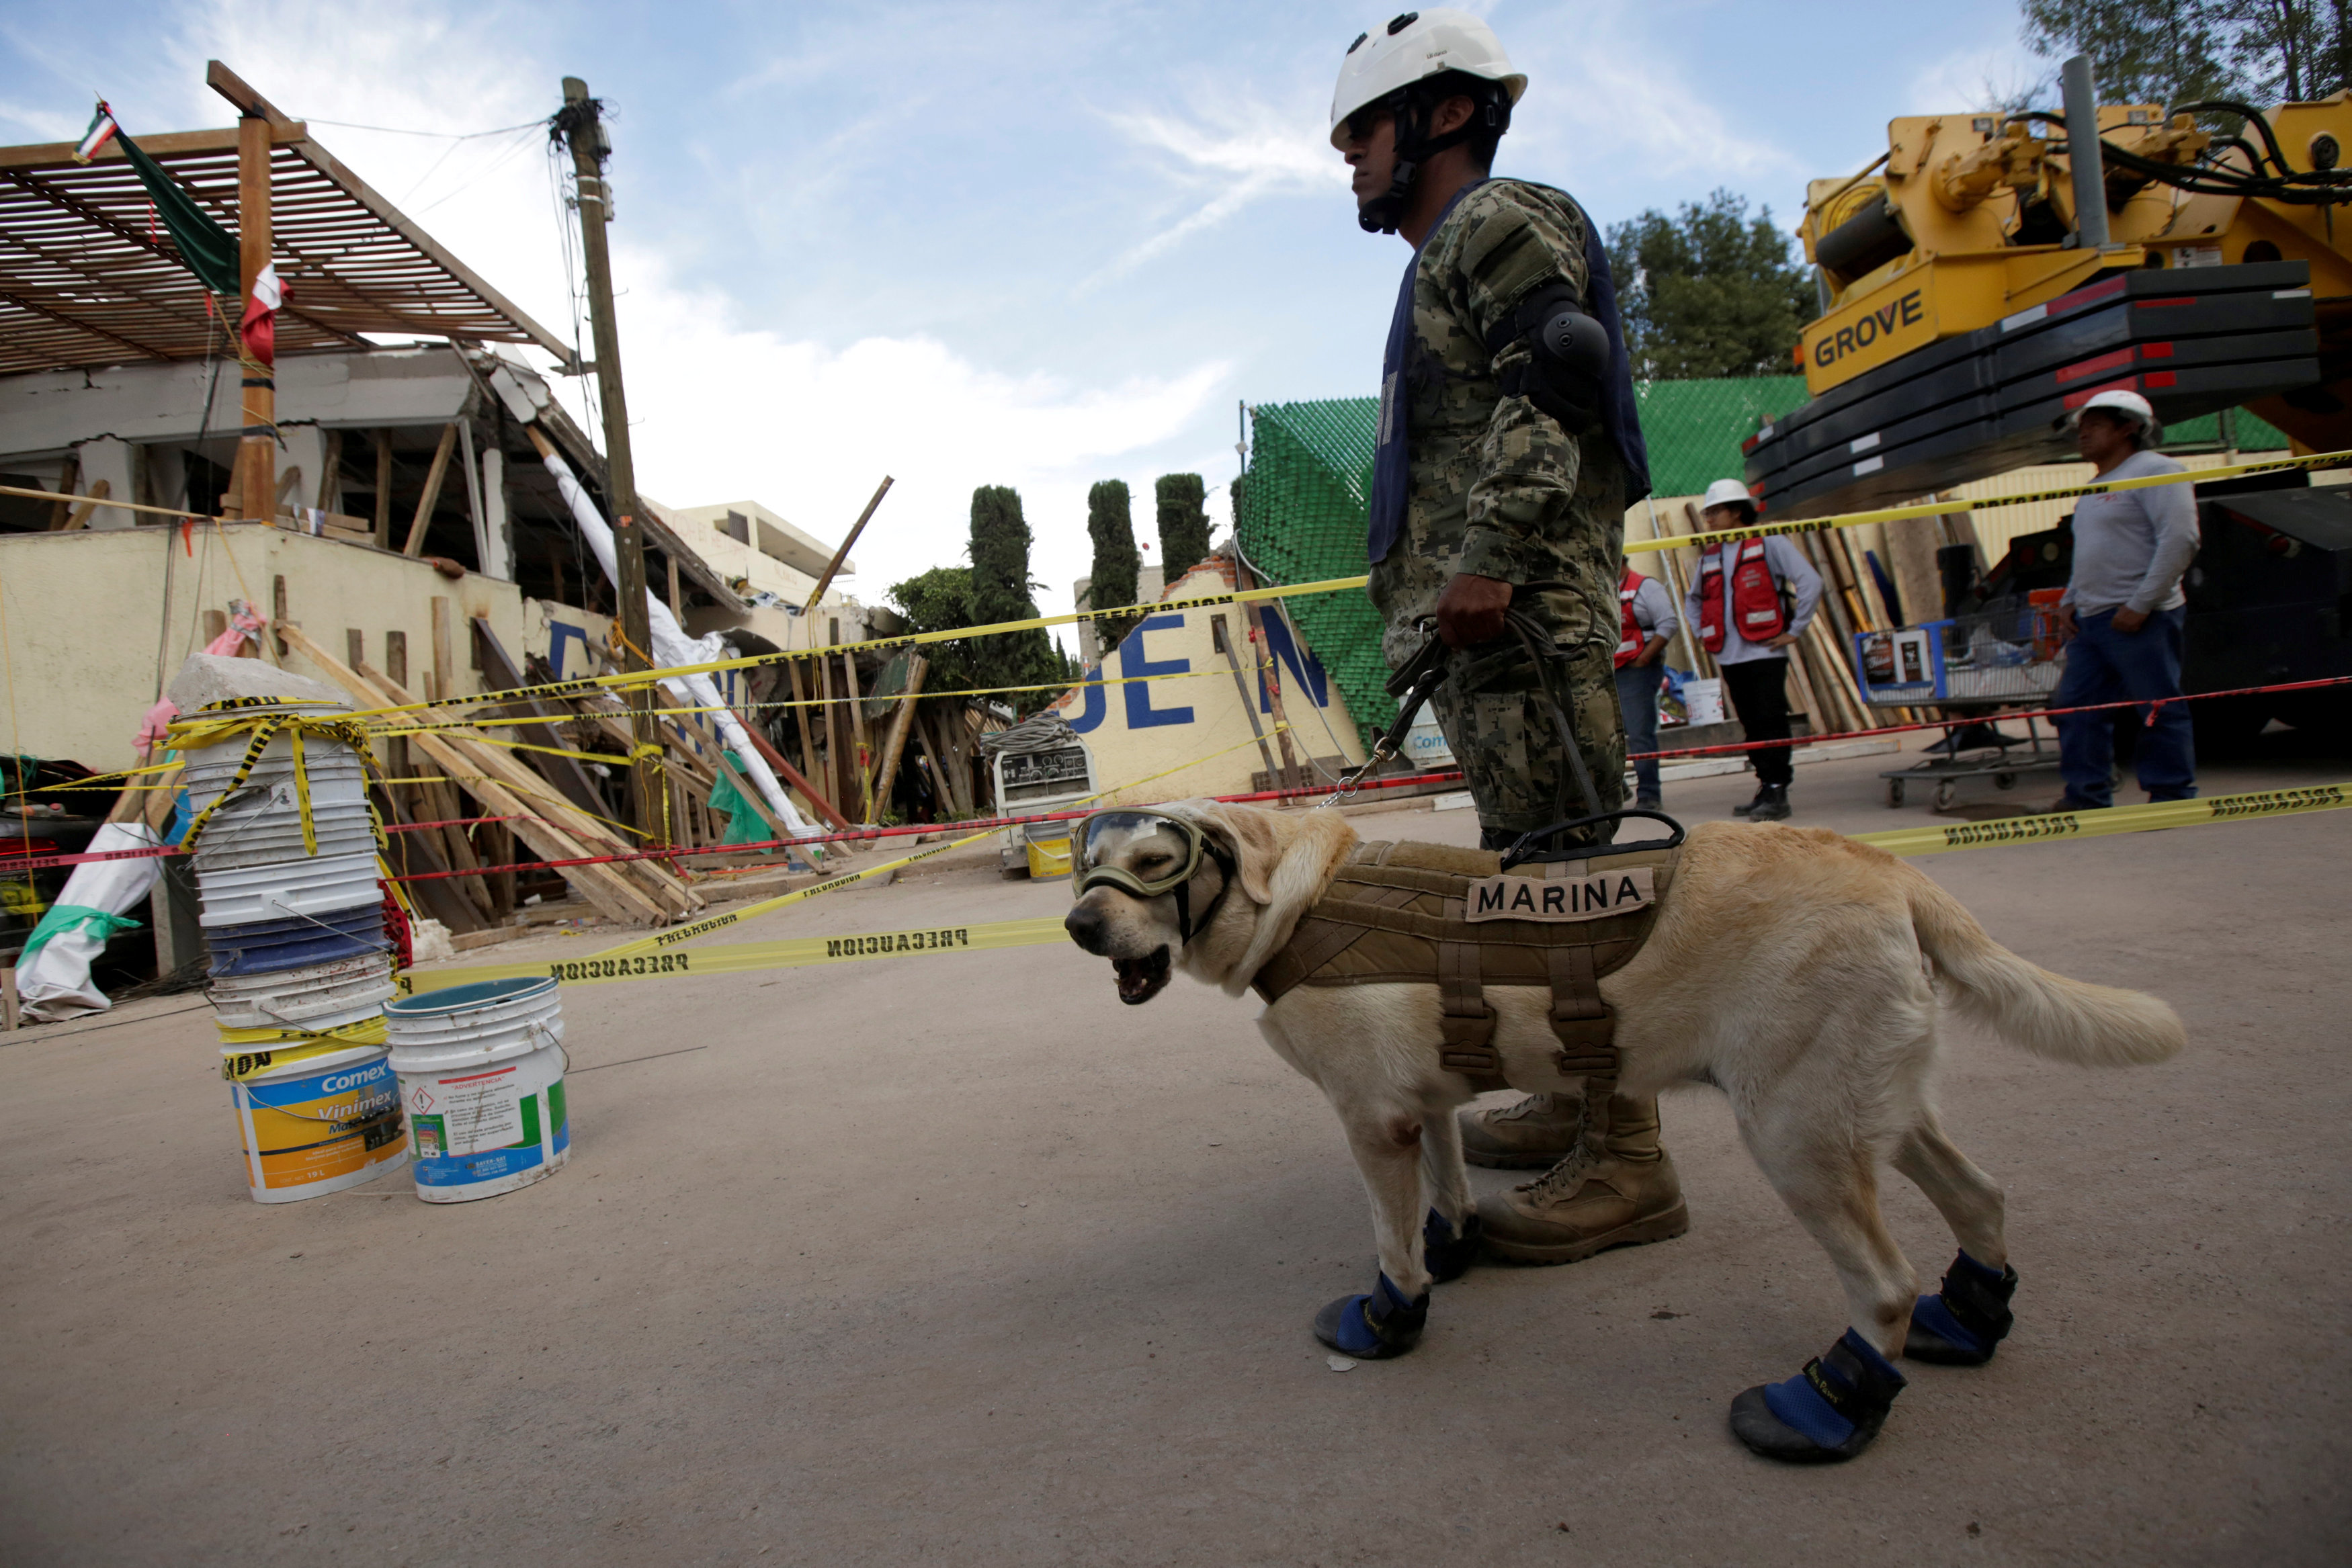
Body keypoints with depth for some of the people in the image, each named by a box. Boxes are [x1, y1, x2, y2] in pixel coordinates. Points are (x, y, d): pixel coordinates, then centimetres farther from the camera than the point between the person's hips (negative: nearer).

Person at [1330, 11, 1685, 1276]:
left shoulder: (1499, 219, 0)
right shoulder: (1446, 258, 30)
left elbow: (1553, 385, -17)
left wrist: (1488, 556, -25)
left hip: (1518, 609, -11)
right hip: (1475, 619, 11)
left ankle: (1625, 1165, -5)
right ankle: (1579, 1104, 24)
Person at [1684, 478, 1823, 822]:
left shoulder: (1768, 543, -1)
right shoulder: (1710, 556, 16)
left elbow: (1811, 581, -7)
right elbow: (1692, 599, 32)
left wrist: (1795, 630, -9)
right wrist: (1703, 632, 17)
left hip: (1765, 652, -6)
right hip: (1730, 657, 6)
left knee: (1771, 723, -9)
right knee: (1751, 726, 8)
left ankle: (1777, 792, -7)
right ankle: (1766, 789, 14)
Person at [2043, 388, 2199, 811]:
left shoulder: (2154, 470, -6)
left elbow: (2180, 540, -16)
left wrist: (2140, 605, -20)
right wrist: (2069, 602, 14)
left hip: (2139, 621, -9)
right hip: (2089, 621, 9)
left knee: (2160, 711, -3)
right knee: (2075, 706, 6)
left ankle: (2174, 798, 4)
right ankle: (2088, 796, 12)